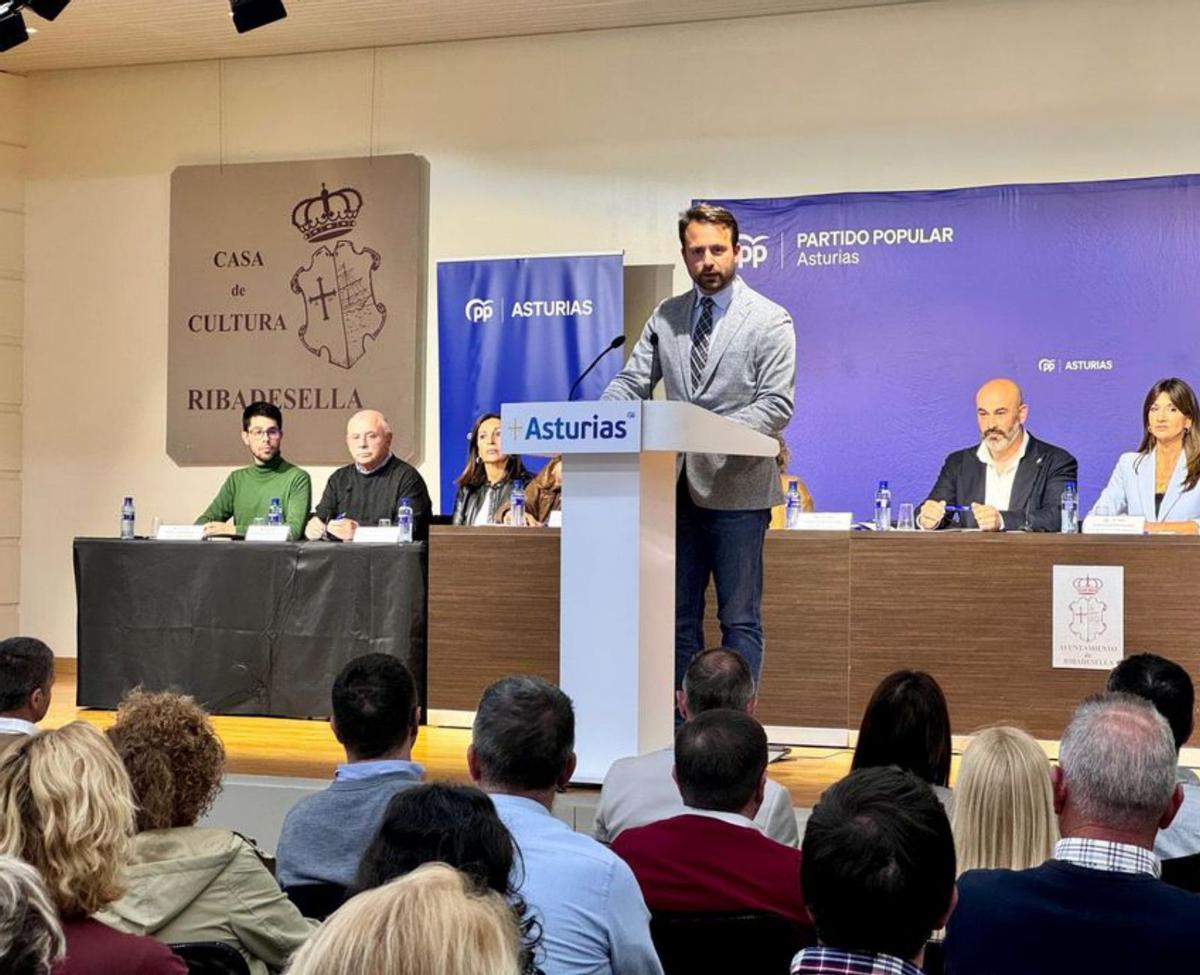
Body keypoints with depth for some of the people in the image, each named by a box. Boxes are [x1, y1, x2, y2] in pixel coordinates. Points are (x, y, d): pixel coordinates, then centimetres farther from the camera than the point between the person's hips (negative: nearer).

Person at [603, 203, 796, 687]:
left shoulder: (770, 320, -4)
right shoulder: (665, 317, 11)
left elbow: (778, 406, -11)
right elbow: (631, 382, 8)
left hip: (736, 487, -5)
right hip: (678, 485, 5)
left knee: (740, 619, 0)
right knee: (678, 615, 10)